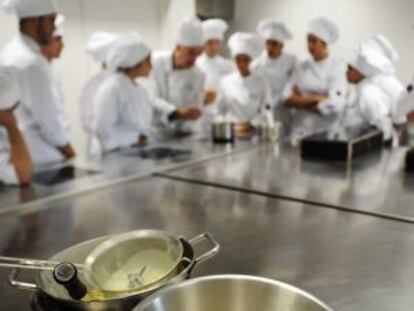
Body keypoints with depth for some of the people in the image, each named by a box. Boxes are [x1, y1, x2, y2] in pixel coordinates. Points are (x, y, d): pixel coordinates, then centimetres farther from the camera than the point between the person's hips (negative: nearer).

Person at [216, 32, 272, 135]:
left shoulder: (261, 82, 0)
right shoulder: (225, 81, 4)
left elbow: (266, 109, 0)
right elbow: (221, 109, 9)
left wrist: (251, 125, -10)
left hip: (254, 132, -1)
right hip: (232, 131, 1)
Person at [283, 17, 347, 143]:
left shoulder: (338, 67, -6)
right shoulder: (302, 67, 7)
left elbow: (334, 105, -16)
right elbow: (288, 99, -1)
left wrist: (302, 100, -7)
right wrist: (317, 99, -12)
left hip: (326, 131, -4)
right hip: (300, 129, 4)